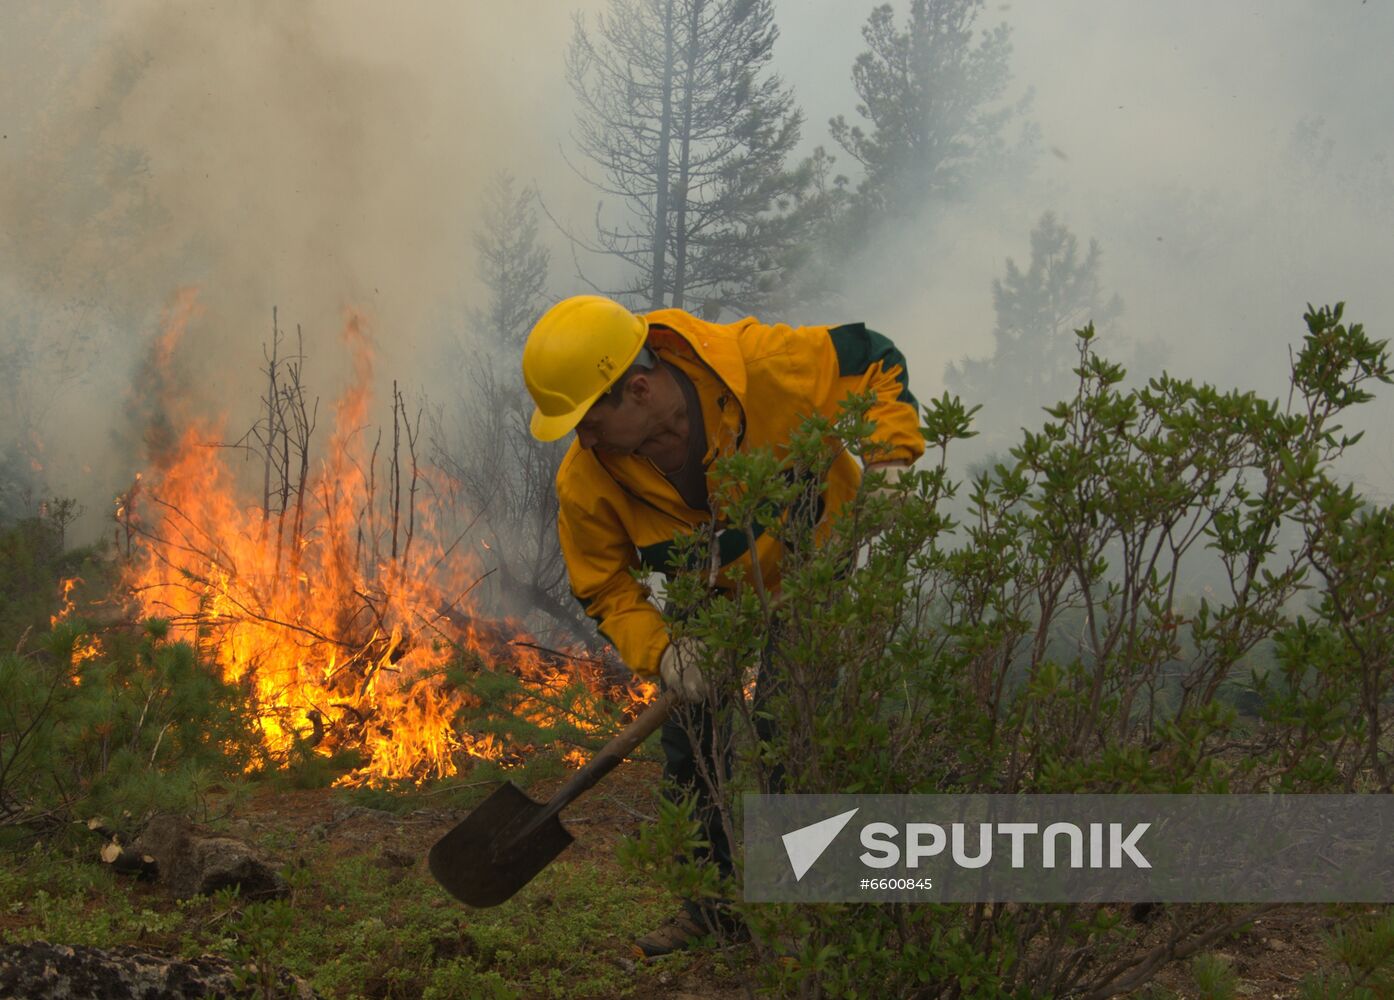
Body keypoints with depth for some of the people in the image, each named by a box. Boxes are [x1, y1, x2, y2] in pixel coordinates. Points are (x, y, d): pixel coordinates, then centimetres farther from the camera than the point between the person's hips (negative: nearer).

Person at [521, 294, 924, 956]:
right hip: (713, 596, 4)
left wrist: (891, 461, -26)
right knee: (690, 734, 0)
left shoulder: (763, 364, -33)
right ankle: (712, 905, 17)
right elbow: (607, 590, -12)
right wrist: (661, 653, -29)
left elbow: (873, 363, -17)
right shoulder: (585, 483, -24)